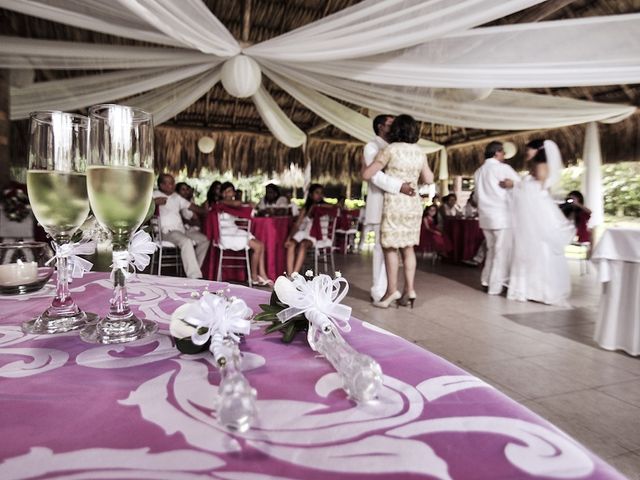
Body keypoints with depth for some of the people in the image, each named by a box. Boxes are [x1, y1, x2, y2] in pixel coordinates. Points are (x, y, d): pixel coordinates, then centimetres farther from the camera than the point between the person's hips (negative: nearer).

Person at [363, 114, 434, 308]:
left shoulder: (391, 149, -8)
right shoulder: (420, 152, 8)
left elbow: (367, 174, -8)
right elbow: (429, 179, 14)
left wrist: (365, 165, 13)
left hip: (395, 203, -6)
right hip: (413, 204, 6)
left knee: (390, 247, 1)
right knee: (408, 247, 10)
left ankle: (392, 291, 3)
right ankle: (409, 289, 9)